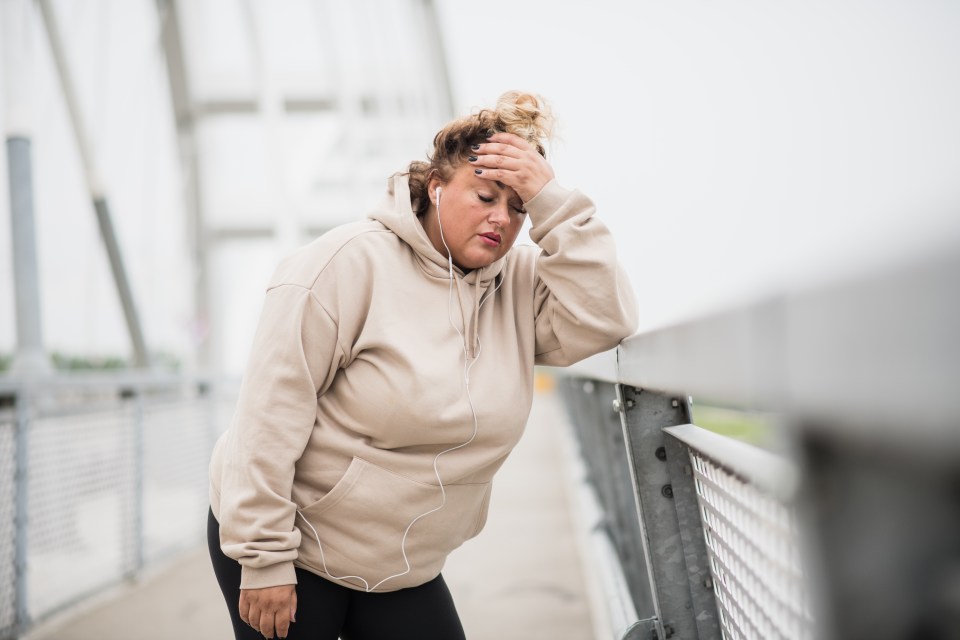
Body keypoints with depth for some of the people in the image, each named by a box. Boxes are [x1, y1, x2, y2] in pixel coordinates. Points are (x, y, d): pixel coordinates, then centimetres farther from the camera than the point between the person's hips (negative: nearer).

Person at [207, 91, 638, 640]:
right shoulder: (350, 262, -19)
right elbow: (272, 414, -20)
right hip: (293, 548, -5)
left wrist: (554, 202, -20)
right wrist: (264, 558, -19)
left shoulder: (520, 286, -1)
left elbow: (605, 321, -16)